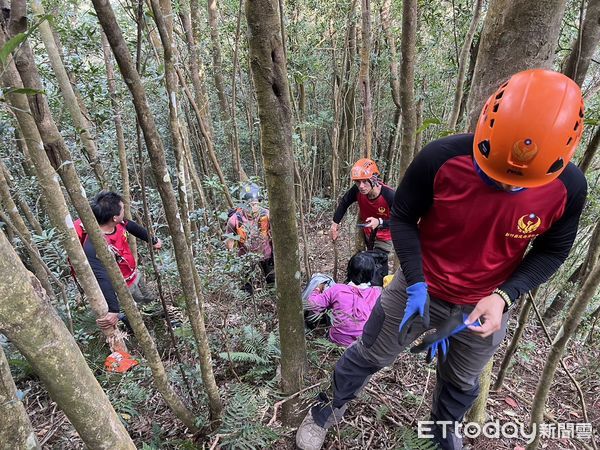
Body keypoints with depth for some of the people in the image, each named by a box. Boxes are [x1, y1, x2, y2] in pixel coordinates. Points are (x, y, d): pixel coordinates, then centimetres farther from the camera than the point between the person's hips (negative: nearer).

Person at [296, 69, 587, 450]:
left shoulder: (569, 188, -19)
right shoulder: (441, 160, -27)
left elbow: (552, 251, -4)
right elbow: (403, 217, -14)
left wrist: (503, 297, -20)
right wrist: (416, 283, -23)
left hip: (484, 306, 3)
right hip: (421, 288, -2)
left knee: (462, 383, 26)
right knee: (369, 356, 16)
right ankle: (333, 407, 46)